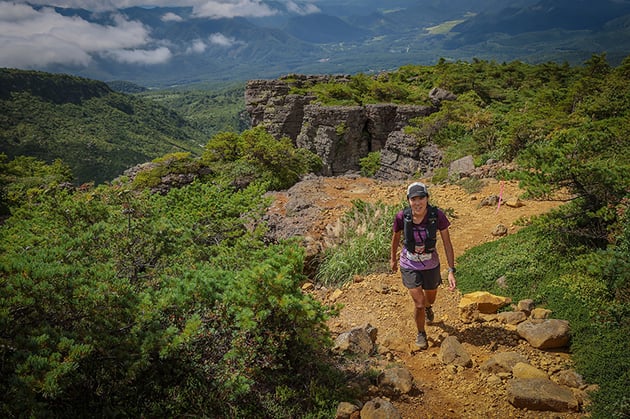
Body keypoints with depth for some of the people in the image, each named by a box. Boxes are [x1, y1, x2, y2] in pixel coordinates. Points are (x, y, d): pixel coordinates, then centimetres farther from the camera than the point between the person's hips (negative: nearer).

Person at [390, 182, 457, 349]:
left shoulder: (438, 215, -25)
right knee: (419, 304, -8)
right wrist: (393, 259, 12)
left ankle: (428, 307, 64)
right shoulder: (401, 217, -23)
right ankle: (421, 334, 24)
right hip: (409, 265, -1)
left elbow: (447, 244, -17)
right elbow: (395, 238, -3)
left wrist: (451, 271, -22)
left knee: (430, 299, 24)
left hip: (431, 265, 1)